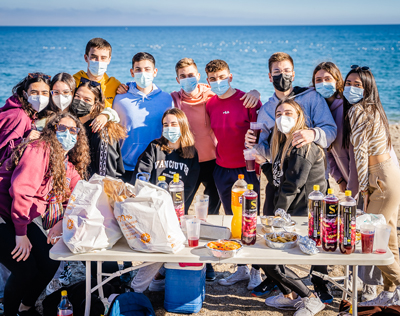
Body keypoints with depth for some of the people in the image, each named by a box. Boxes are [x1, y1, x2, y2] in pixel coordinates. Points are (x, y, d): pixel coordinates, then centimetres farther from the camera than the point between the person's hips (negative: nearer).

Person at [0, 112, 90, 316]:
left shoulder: (69, 167, 11)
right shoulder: (40, 150, -17)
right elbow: (20, 190, -24)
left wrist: (63, 221, -18)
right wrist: (21, 233, -20)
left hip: (22, 219, 9)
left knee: (50, 263, 5)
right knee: (25, 270, -16)